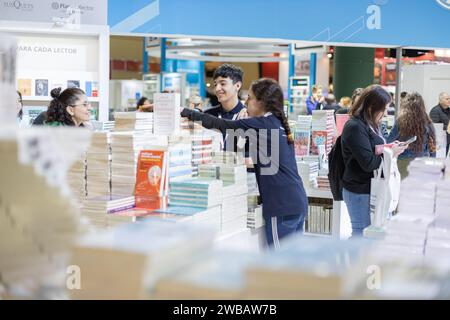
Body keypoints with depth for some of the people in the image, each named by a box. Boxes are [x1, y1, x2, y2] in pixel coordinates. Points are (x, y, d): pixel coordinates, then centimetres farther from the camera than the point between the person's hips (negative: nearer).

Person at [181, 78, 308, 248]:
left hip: (281, 205, -9)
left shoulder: (261, 124, -9)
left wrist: (186, 113, 0)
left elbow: (220, 124, -8)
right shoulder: (279, 123, 16)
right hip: (298, 201, 9)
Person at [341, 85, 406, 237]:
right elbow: (368, 163, -22)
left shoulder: (369, 125, 12)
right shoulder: (355, 127, -18)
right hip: (360, 192, -9)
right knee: (362, 234, -1)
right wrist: (391, 153, -13)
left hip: (371, 189, 9)